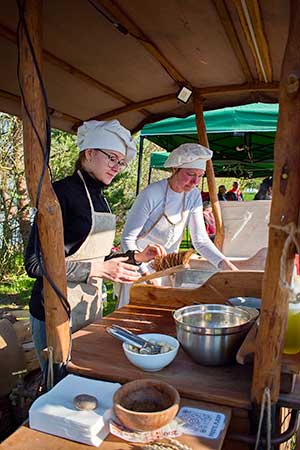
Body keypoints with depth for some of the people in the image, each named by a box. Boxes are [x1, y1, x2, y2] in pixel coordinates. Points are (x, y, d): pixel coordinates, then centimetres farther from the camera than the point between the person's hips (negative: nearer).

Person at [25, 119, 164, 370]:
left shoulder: (99, 198, 9)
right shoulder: (62, 192, -16)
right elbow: (35, 263, -20)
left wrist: (137, 257, 3)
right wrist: (99, 269, -23)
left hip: (91, 306, 8)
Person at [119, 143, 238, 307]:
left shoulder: (193, 196, -7)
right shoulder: (151, 195, -24)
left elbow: (201, 240, -8)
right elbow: (128, 238, -19)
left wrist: (225, 264, -22)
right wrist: (144, 272, -29)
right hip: (141, 264, -5)